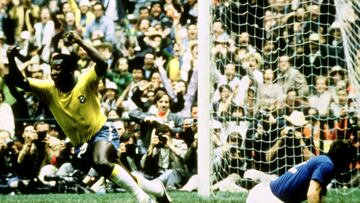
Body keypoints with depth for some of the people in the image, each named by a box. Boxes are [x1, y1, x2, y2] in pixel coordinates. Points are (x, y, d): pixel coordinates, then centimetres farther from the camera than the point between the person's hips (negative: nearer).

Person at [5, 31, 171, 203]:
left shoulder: (85, 83, -18)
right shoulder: (49, 89, -6)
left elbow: (102, 64, -36)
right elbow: (20, 82, -14)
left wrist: (80, 42, -41)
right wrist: (12, 60, -31)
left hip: (102, 132, -5)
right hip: (81, 144, 5)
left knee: (102, 162, -36)